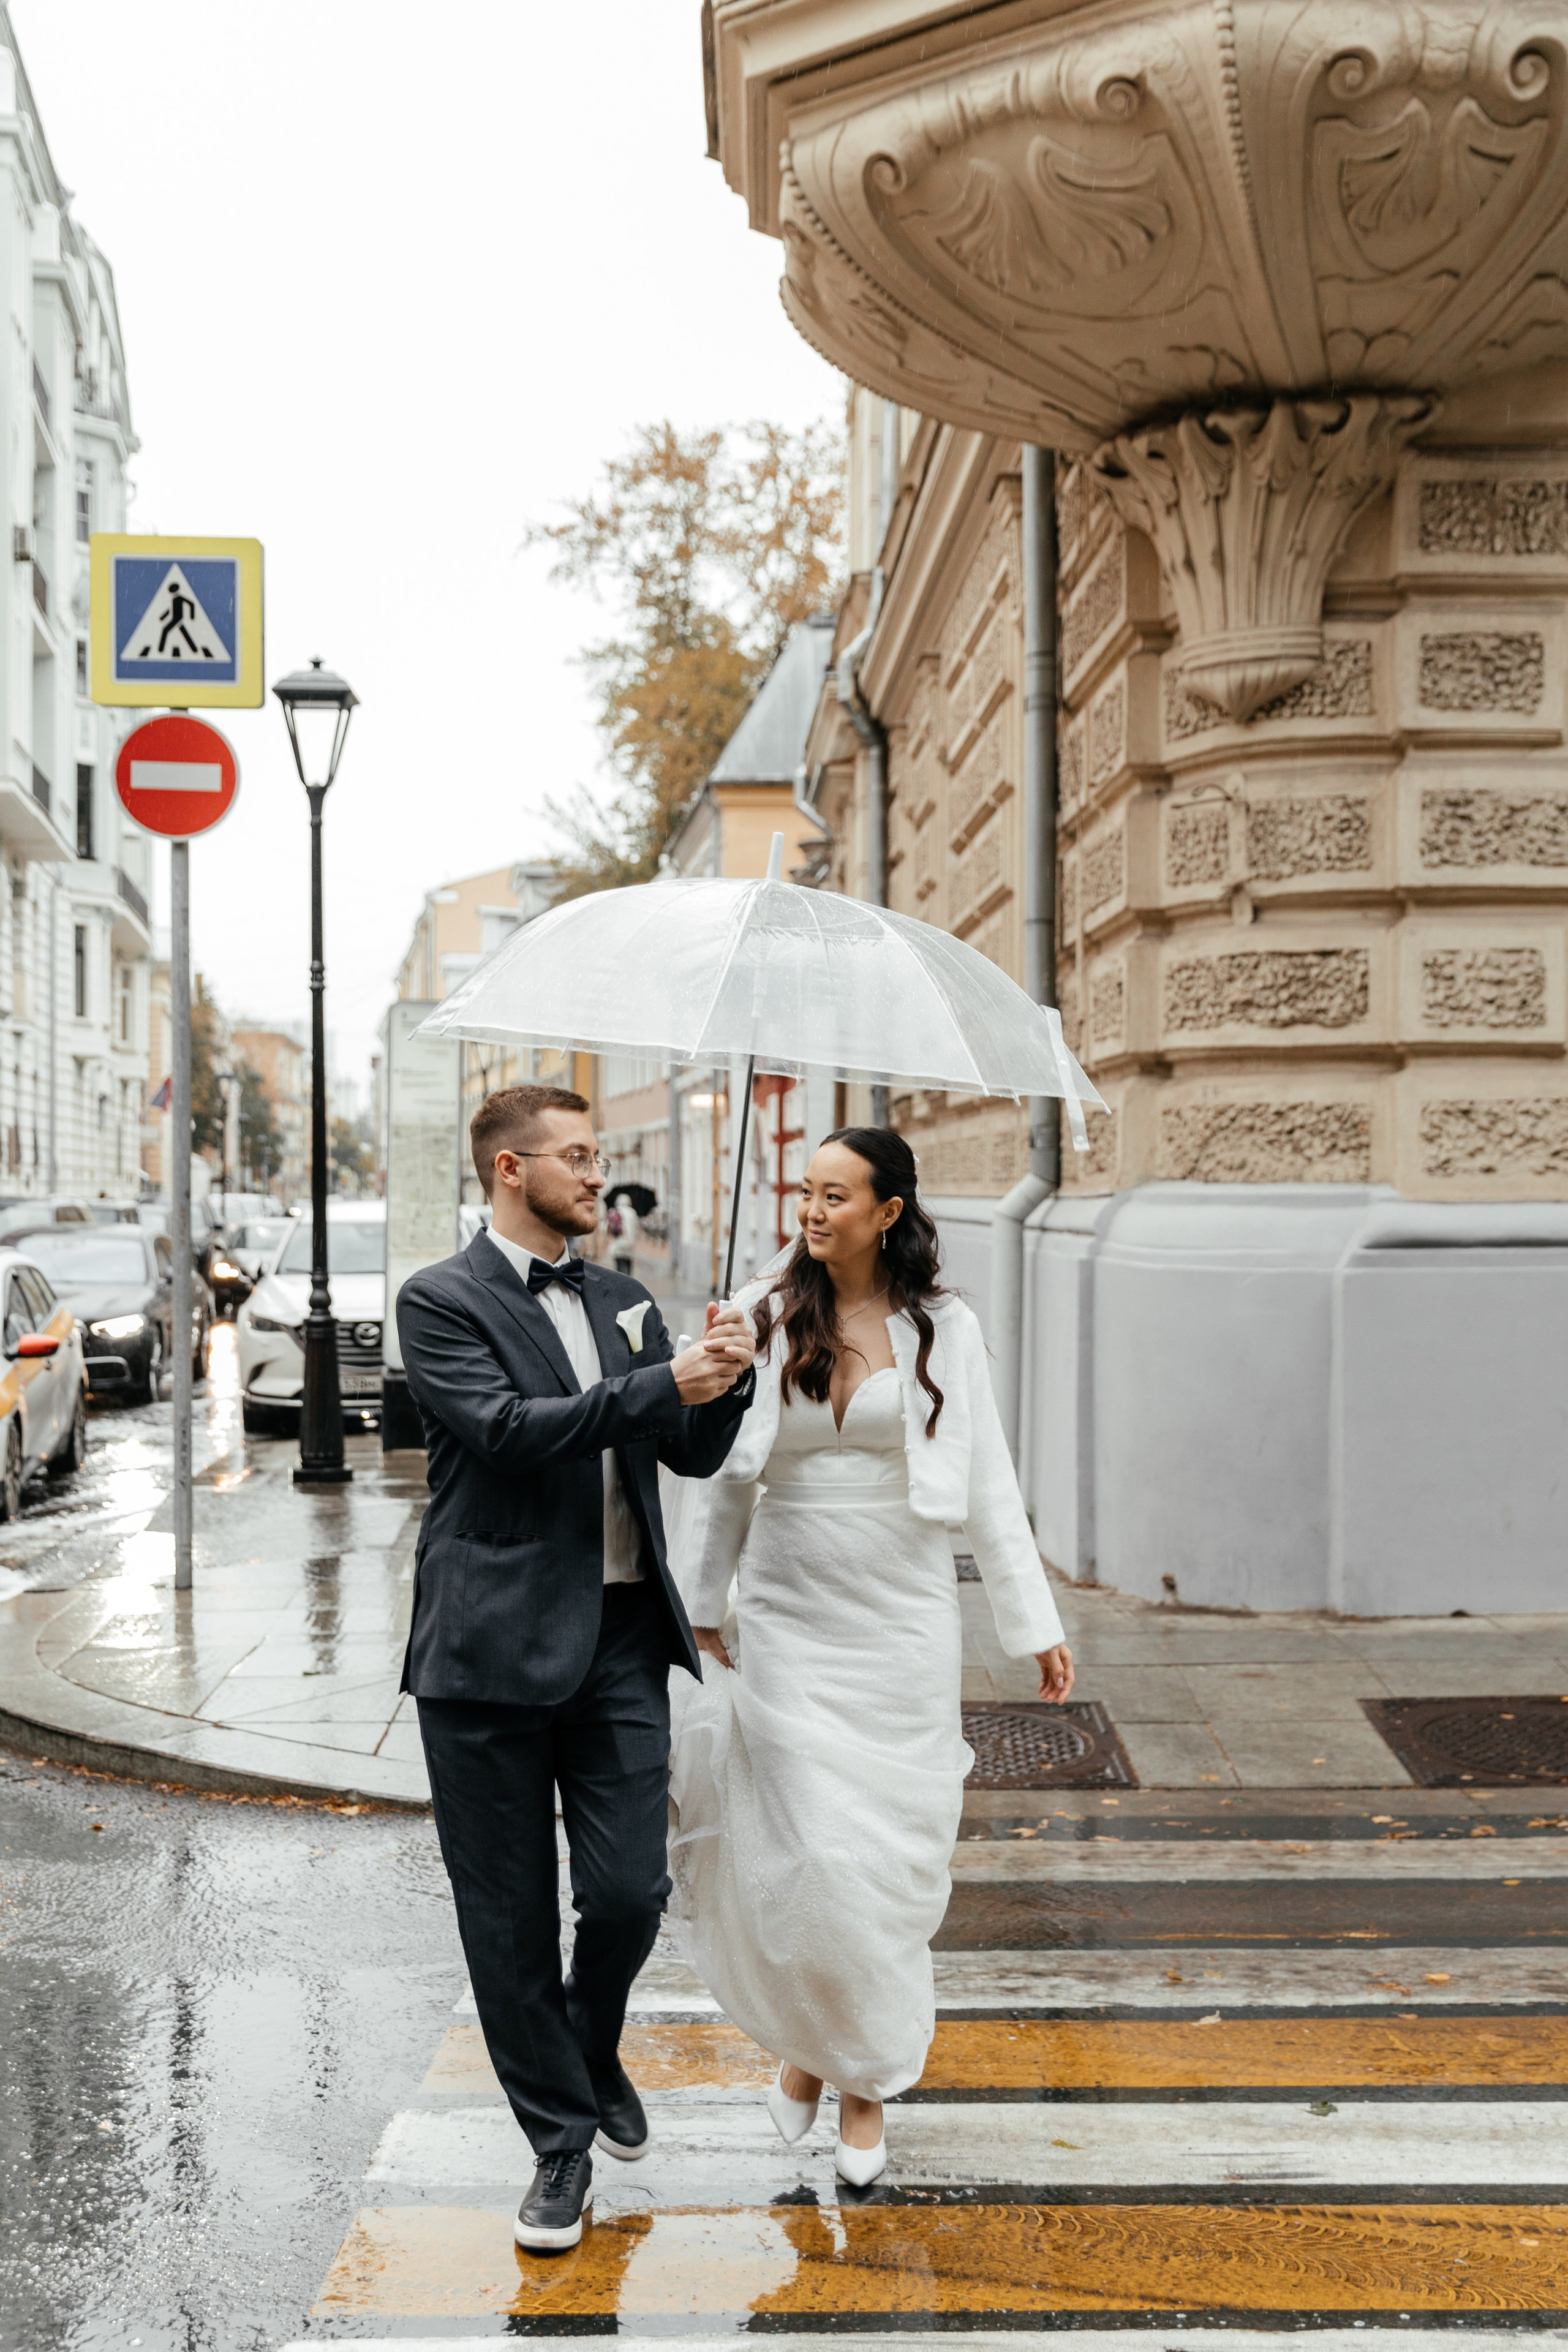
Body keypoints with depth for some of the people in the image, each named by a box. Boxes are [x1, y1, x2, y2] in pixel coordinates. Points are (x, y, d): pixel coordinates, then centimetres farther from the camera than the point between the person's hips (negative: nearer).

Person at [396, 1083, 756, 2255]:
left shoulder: (623, 1301, 14)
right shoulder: (442, 1302, -4)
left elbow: (694, 1454, 14)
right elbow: (505, 1425, -19)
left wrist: (726, 1380, -6)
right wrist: (663, 1383, -21)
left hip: (622, 1639, 4)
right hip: (494, 1645, -4)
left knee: (630, 1891, 2)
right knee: (511, 1917, 5)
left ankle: (594, 2052, 34)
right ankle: (561, 2138, 23)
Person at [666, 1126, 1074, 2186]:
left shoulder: (943, 1328, -1)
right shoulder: (764, 1317, 0)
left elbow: (988, 1484, 3)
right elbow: (723, 1476, 6)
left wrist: (1037, 1624, 3)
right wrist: (703, 1609, 7)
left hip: (903, 1623, 0)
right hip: (786, 1622, 0)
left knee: (888, 1861, 5)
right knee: (803, 1854, -4)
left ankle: (869, 2079, 23)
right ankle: (804, 2038, 25)